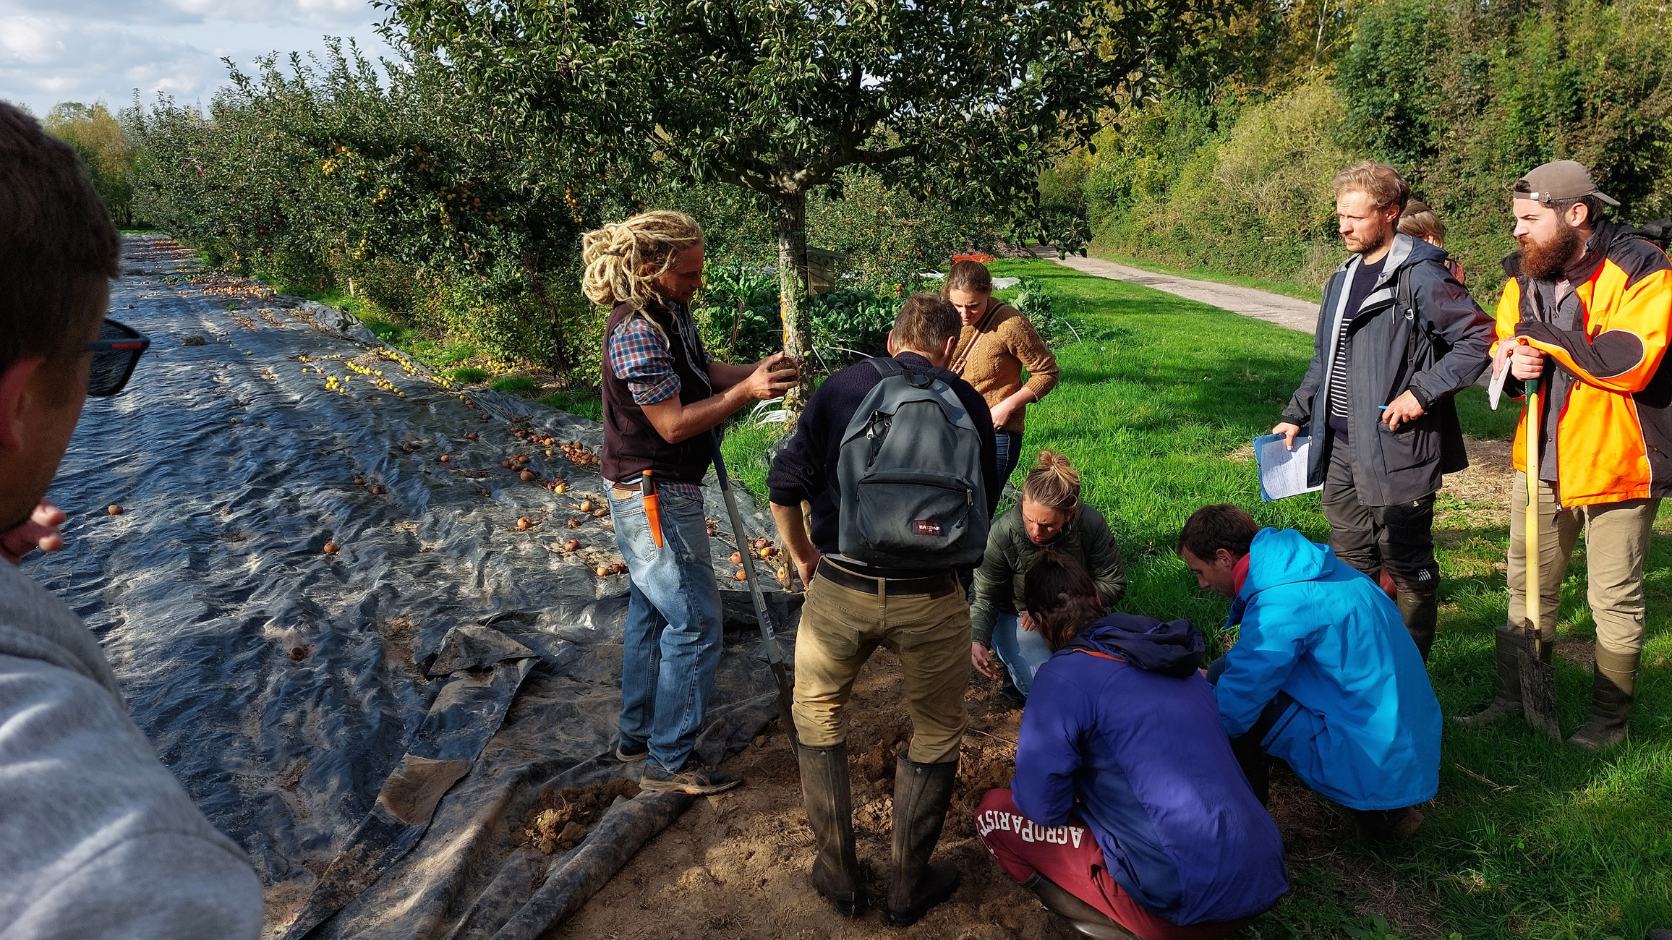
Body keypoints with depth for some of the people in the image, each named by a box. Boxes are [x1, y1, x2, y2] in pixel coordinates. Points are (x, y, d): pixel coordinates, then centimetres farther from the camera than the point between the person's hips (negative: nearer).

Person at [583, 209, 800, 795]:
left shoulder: (671, 312, 4)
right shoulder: (636, 331, -25)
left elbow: (702, 372, 12)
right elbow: (674, 423, -25)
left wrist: (754, 371, -5)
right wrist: (748, 391, -27)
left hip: (655, 493, 10)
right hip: (654, 498, -10)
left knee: (651, 613, 20)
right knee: (695, 624, -3)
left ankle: (637, 734, 34)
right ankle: (669, 763, 9)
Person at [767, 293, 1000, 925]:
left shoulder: (840, 387, 1)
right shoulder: (966, 403, 3)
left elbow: (784, 487, -1)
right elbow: (985, 505, 10)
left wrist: (802, 557, 15)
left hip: (839, 589, 1)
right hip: (931, 598, 0)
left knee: (816, 713, 24)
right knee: (937, 732, 22)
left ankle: (838, 874, 30)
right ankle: (910, 886, 32)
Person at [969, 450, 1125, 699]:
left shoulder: (1091, 524, -24)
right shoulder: (1001, 534, -26)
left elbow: (1113, 584, -11)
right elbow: (985, 598, -15)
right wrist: (977, 640, -34)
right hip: (1018, 616, -2)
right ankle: (1015, 662, 11)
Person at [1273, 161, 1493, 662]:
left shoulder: (1420, 277, -12)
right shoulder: (1343, 277, 13)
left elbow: (1480, 339, -14)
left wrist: (1422, 393, -19)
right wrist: (1295, 415, 19)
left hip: (1396, 448, -8)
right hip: (1340, 449, 8)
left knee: (1407, 565, 6)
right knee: (1349, 563, 17)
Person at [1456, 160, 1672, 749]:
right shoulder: (1524, 275, 5)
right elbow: (1502, 354, 10)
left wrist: (1540, 336, -20)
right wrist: (1514, 366, -14)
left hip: (1615, 461, -6)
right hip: (1541, 459, 6)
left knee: (1614, 600, 6)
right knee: (1527, 588, 15)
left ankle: (1609, 720, 21)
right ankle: (1513, 699, 29)